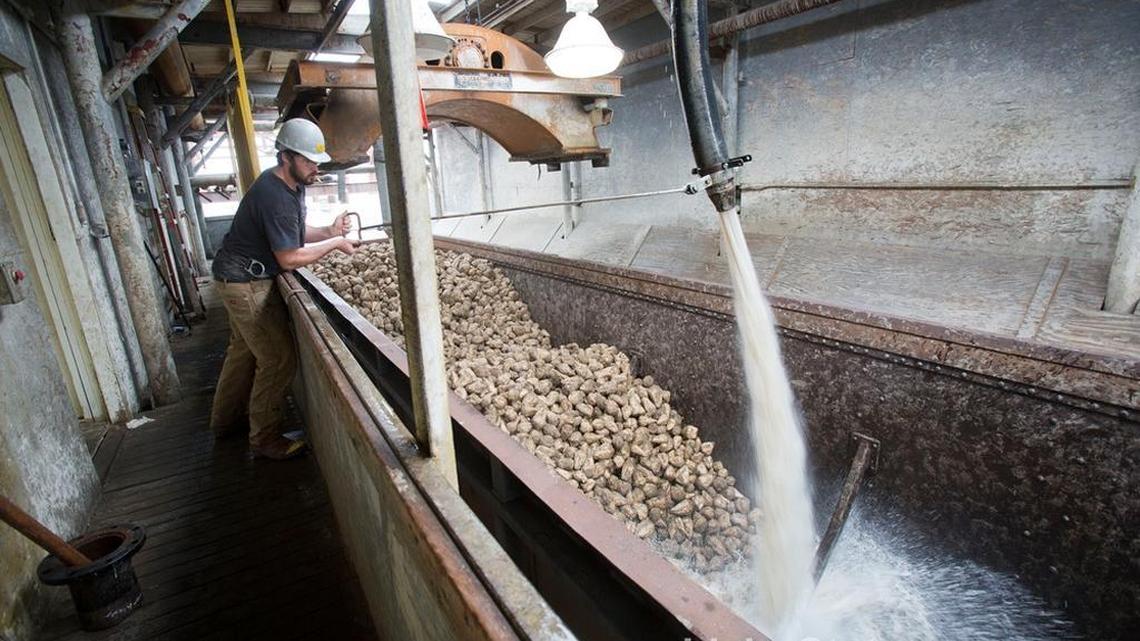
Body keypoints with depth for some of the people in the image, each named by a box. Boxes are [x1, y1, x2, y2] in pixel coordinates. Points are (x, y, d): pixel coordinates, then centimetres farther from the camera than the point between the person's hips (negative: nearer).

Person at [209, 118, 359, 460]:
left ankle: (225, 419, 40)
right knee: (279, 358, -7)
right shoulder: (275, 196, -26)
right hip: (244, 282, -11)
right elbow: (290, 258, -24)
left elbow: (296, 233, 12)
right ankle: (265, 439, 6)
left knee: (244, 348, 22)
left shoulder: (292, 184, 5)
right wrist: (335, 244, -15)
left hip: (242, 279, 11)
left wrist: (329, 231, -5)